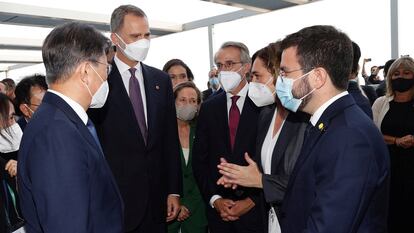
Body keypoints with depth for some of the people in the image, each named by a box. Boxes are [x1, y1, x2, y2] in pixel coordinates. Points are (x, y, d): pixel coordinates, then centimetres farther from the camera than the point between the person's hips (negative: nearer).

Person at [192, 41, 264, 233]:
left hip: (256, 209, -3)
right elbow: (199, 159, 3)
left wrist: (251, 201, -10)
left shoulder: (264, 105, -8)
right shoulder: (208, 108, 4)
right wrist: (214, 199, -5)